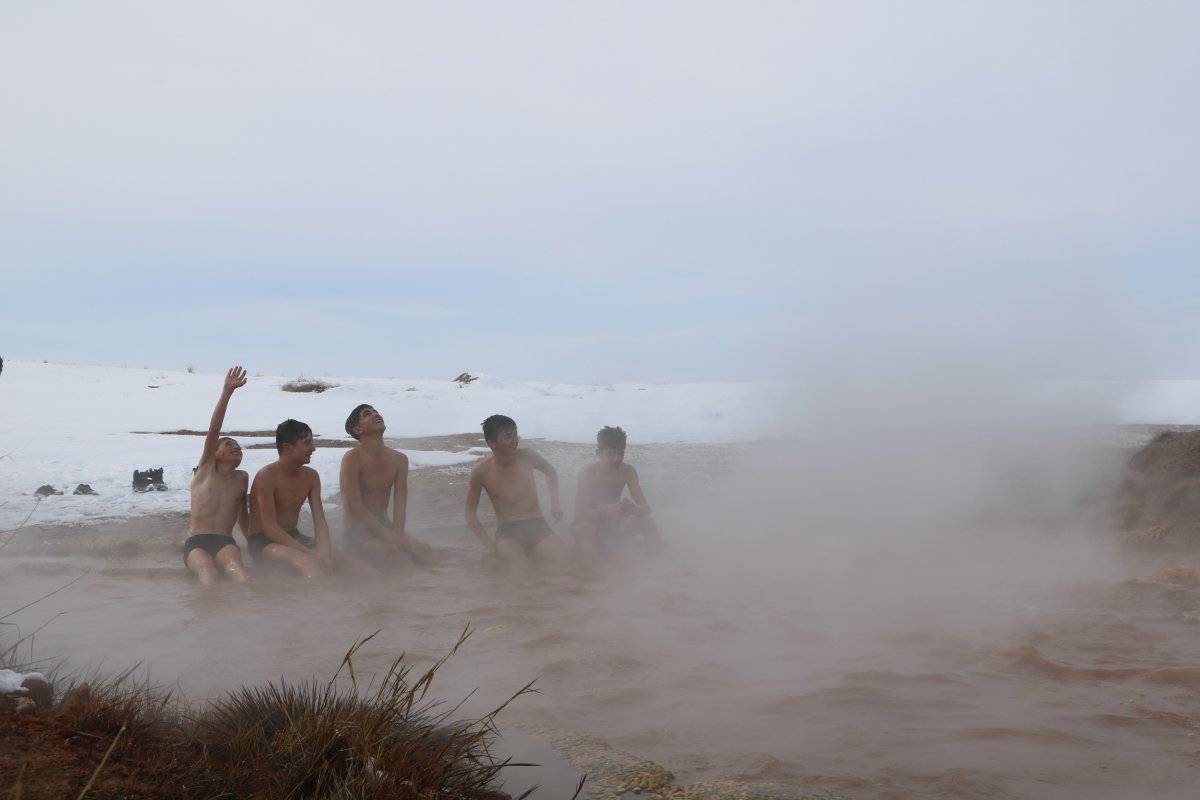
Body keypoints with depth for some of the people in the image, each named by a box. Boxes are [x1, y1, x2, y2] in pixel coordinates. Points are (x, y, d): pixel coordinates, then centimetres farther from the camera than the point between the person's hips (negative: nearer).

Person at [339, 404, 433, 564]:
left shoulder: (399, 459, 6)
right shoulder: (352, 459, -13)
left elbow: (400, 504, -3)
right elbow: (355, 507, -18)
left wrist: (397, 533, -22)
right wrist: (388, 535, -23)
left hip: (385, 526, 6)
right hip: (358, 533, -6)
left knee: (425, 552, -17)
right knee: (398, 555, -29)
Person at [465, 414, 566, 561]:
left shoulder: (526, 458, 0)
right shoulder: (482, 471, -7)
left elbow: (550, 472, 24)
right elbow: (471, 515, 3)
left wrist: (555, 502, 9)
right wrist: (489, 544, -8)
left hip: (537, 527, 3)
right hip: (507, 532, -3)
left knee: (559, 559, -24)